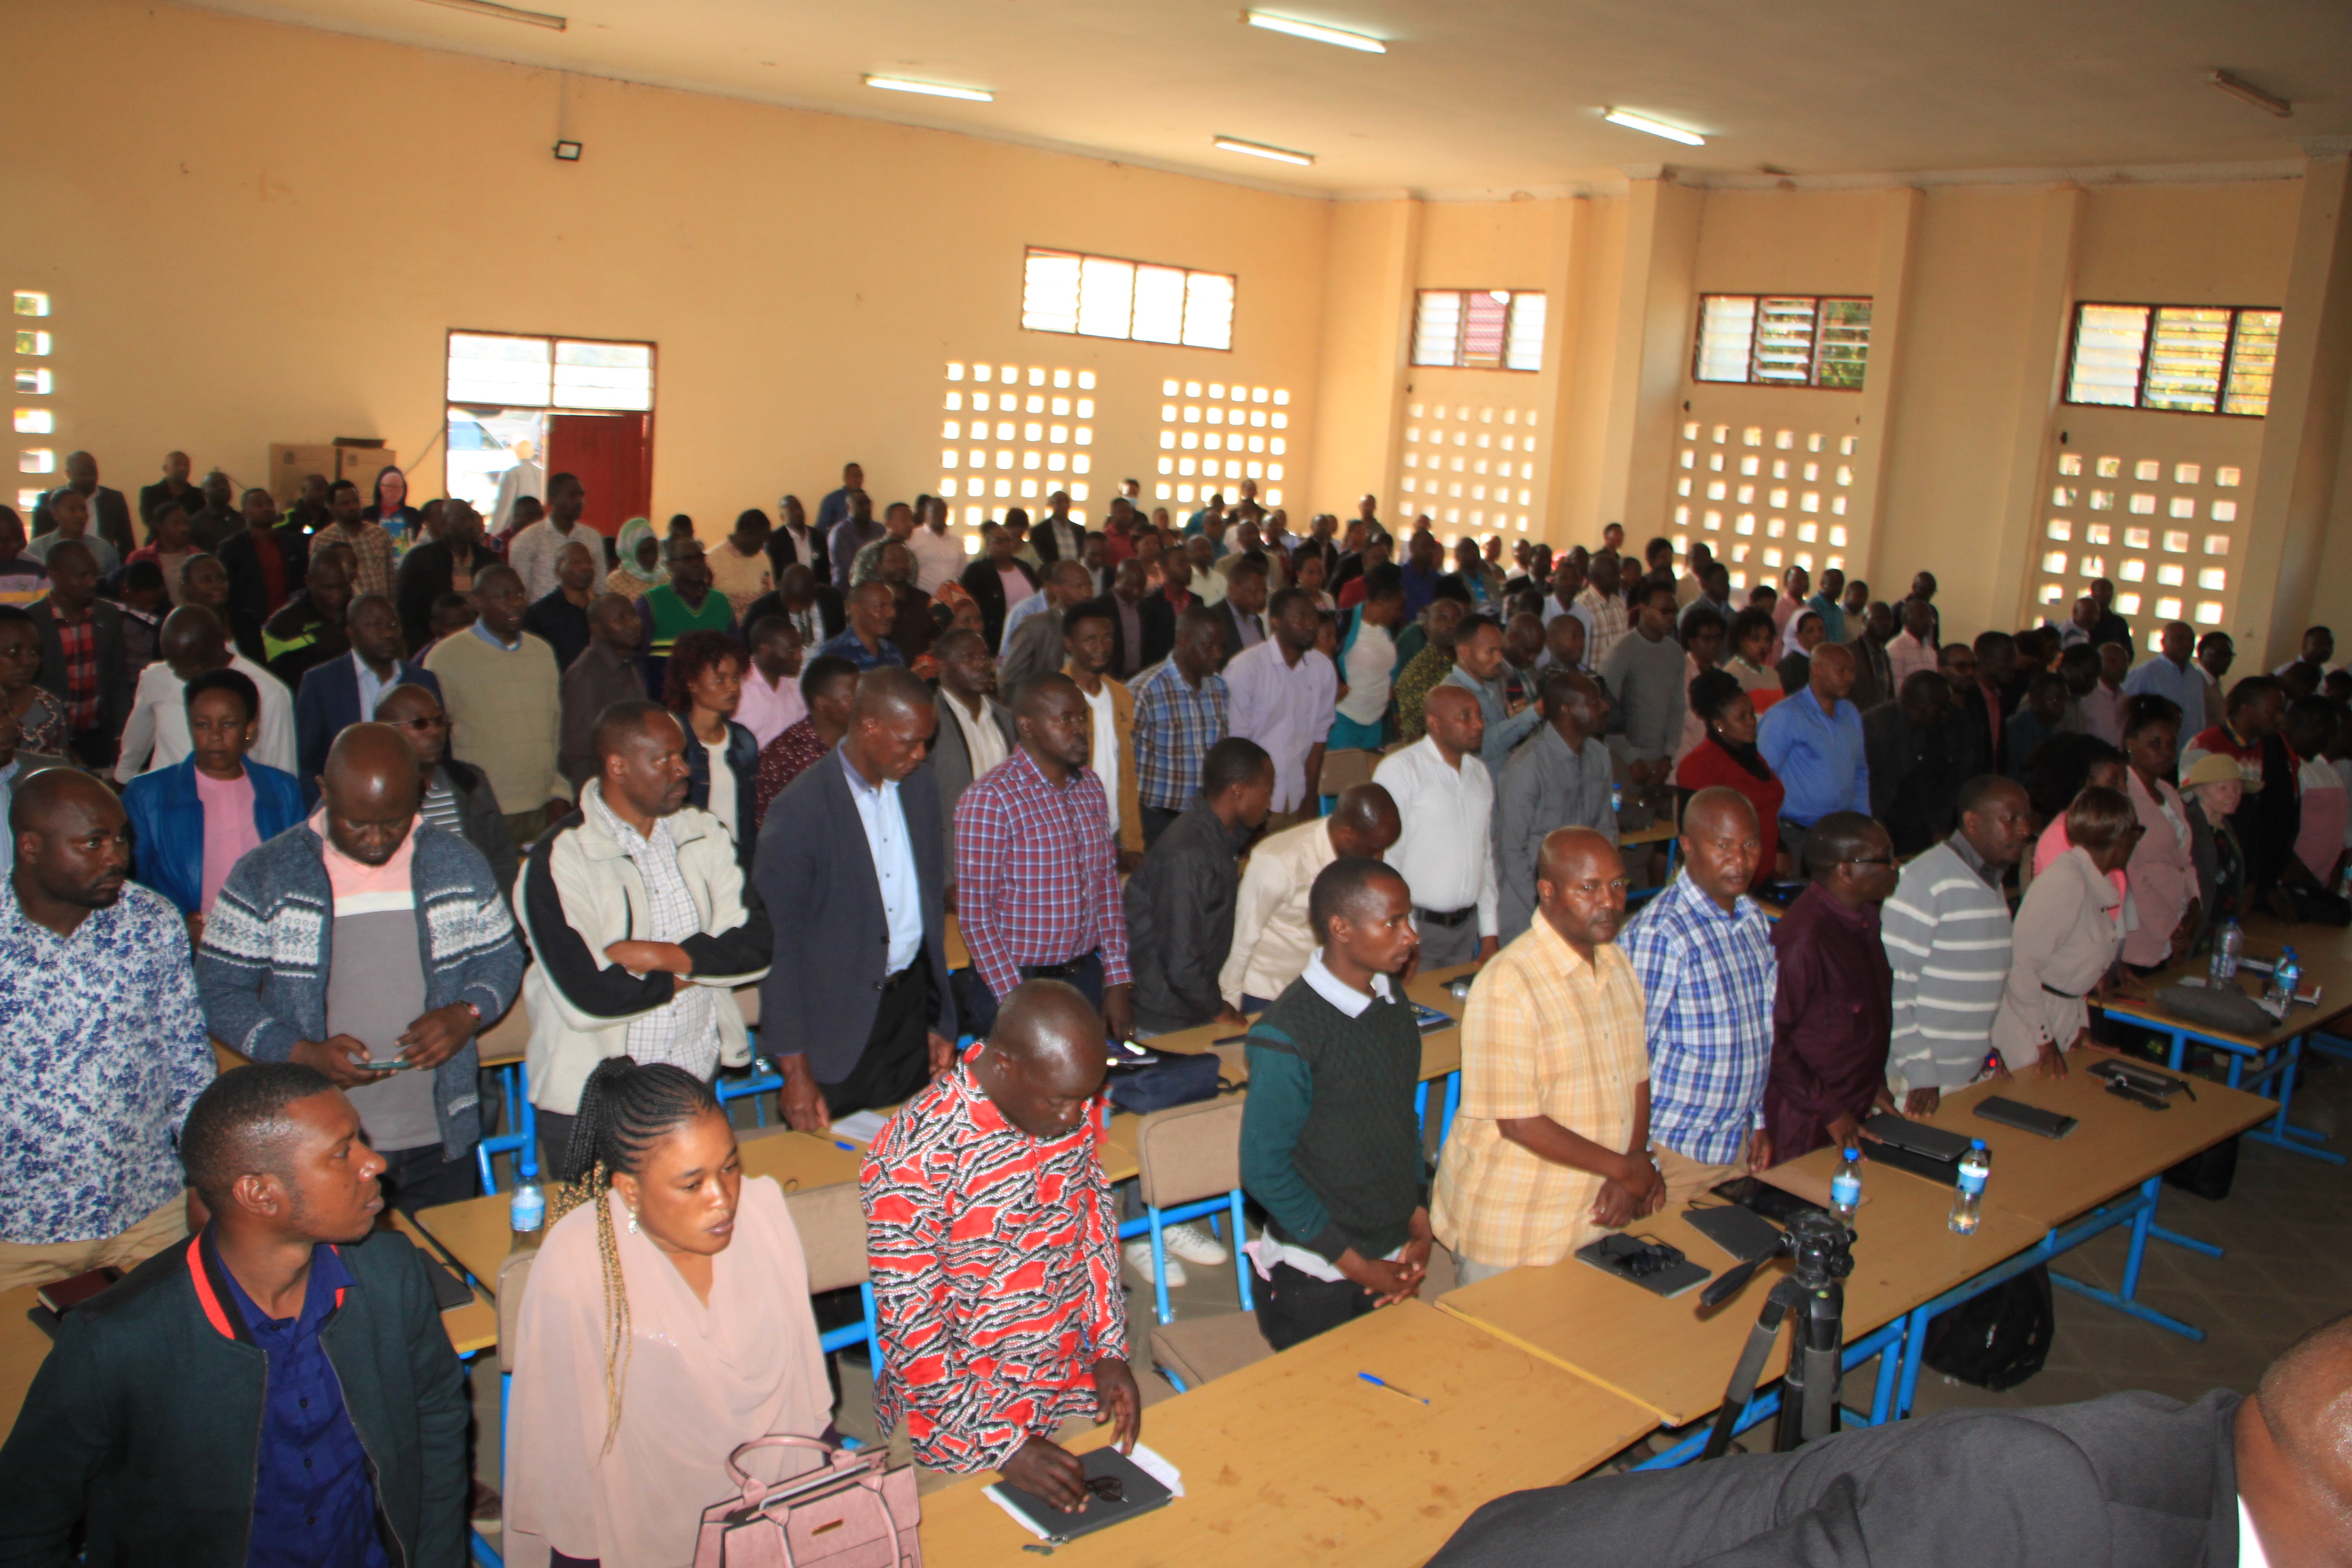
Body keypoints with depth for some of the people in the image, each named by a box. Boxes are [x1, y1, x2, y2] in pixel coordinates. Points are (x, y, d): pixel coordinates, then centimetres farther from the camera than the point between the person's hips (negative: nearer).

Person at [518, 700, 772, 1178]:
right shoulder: (558, 860, -15)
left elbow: (758, 944, -5)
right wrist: (696, 968, -10)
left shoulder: (702, 834, 3)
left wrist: (663, 955, -18)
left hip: (697, 1084, 4)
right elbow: (588, 996, -24)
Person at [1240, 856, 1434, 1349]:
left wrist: (1421, 1225, 1)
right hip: (1317, 1281, -6)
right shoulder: (1288, 1035, -21)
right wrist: (1357, 1266, -13)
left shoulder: (1392, 1003, 2)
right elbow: (1264, 1169, -17)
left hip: (1393, 1262, 6)